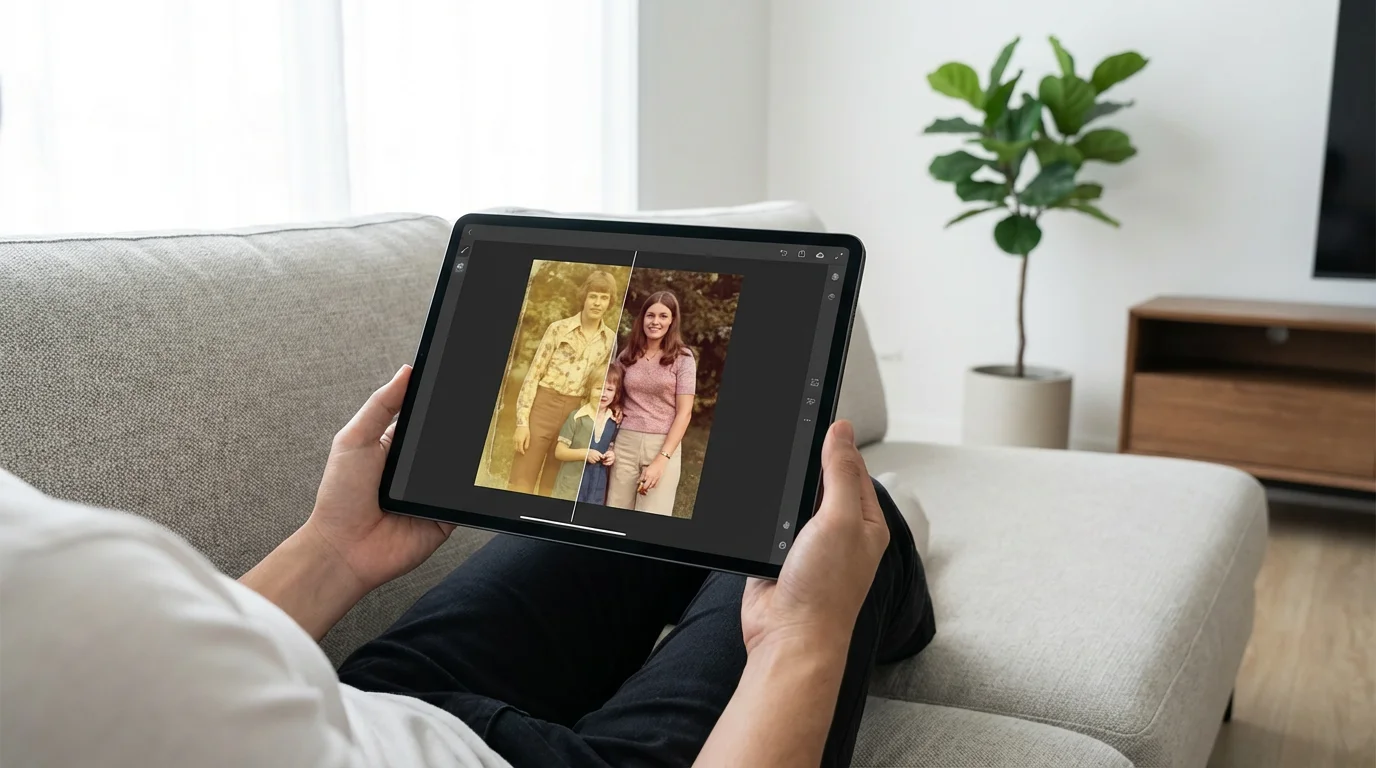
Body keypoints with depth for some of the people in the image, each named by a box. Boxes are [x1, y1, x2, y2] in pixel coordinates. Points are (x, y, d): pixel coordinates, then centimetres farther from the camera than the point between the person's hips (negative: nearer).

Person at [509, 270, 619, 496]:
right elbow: (533, 374, -5)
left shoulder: (611, 340, 5)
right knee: (521, 484, -2)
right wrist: (522, 421, -10)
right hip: (543, 406, -3)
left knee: (553, 487, 10)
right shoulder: (559, 328, -5)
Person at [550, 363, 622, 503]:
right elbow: (559, 452, -6)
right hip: (570, 487, -3)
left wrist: (613, 455, -4)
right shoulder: (576, 417, -7)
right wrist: (584, 453, -19)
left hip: (597, 488, 3)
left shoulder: (615, 422, 5)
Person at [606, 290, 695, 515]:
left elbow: (684, 412, -6)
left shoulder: (682, 358, -1)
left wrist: (662, 459, -13)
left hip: (663, 446, -3)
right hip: (625, 443, 3)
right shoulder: (627, 355, 9)